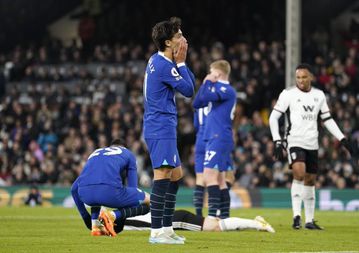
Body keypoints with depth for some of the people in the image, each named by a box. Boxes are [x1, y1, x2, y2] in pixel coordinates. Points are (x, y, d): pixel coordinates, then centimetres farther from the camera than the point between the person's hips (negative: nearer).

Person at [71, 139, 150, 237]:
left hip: (85, 193, 5)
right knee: (148, 201, 15)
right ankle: (112, 215, -9)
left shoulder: (96, 152, 38)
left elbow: (74, 189, 38)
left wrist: (86, 217, 44)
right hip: (110, 191, -5)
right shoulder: (128, 154, 29)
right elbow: (132, 187, 26)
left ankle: (95, 226, 15)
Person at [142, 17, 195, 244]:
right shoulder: (164, 65, -16)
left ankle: (167, 228, 18)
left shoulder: (160, 61, 16)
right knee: (163, 174, -15)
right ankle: (156, 232, -20)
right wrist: (181, 63, -5)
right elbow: (188, 90, -12)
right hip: (161, 128, -11)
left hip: (163, 127, 11)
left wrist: (180, 62, 5)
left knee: (175, 174, 15)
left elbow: (191, 84, 16)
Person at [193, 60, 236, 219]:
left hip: (219, 139, -10)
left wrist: (208, 82, -6)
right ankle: (224, 216, 12)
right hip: (214, 138, 10)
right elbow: (197, 103, 20)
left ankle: (213, 215, -23)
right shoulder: (218, 89, 19)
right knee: (219, 180, 10)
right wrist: (206, 84, 11)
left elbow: (206, 97, -24)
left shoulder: (227, 90, -10)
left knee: (210, 176, -17)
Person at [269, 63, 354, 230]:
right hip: (295, 141, -5)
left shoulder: (319, 95, 10)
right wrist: (277, 141, -11)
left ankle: (309, 220, 18)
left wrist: (342, 139, 10)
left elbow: (327, 120, 17)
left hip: (312, 144, 5)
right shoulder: (288, 94, -3)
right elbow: (273, 117, -2)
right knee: (299, 174, -25)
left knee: (310, 180, 9)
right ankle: (297, 215, -25)